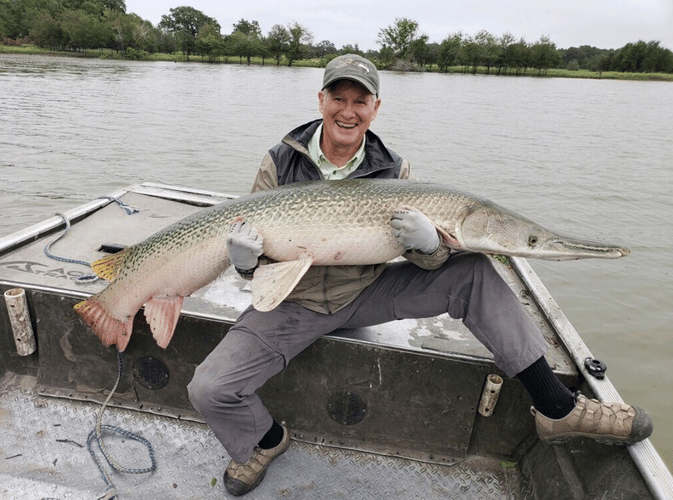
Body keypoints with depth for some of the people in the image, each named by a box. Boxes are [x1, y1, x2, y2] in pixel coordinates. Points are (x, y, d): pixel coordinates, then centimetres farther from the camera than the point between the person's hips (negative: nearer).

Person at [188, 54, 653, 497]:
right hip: (294, 302, 0)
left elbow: (430, 260, -8)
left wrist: (429, 244, -32)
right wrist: (247, 261, -29)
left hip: (367, 293, 1)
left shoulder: (394, 170, -5)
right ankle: (267, 440, 20)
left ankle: (557, 407, -5)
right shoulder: (279, 162, -8)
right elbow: (257, 265, -4)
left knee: (472, 271, -16)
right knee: (210, 389, -17)